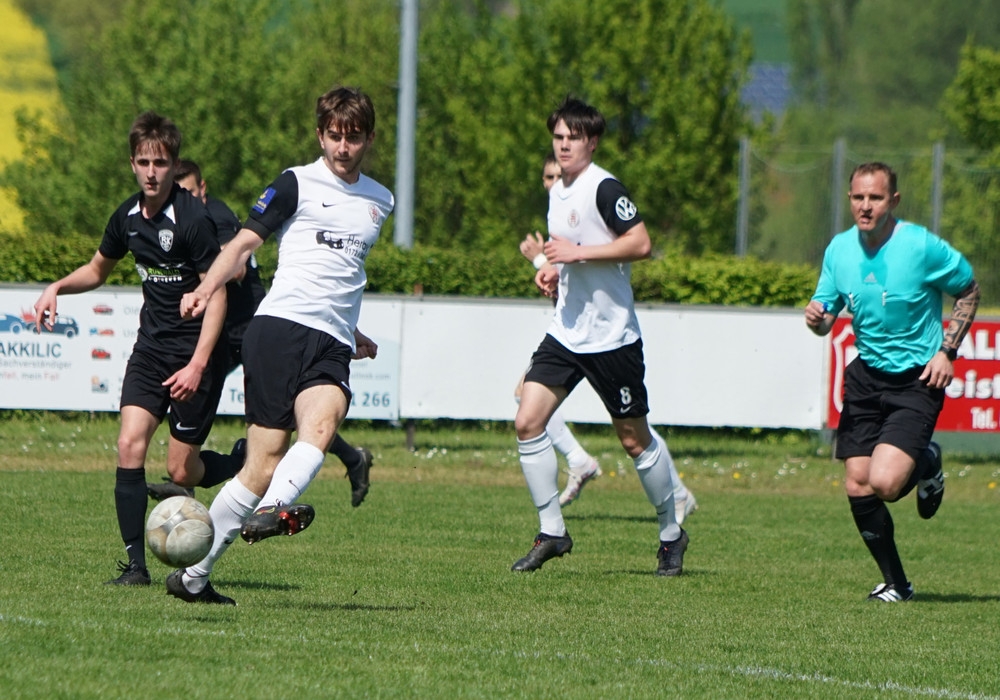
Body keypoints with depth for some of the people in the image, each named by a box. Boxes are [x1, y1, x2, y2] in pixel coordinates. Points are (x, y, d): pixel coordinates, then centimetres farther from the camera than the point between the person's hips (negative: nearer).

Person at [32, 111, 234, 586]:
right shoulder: (128, 217, 3)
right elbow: (97, 270, 22)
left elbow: (216, 294, -16)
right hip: (151, 345, 6)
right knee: (130, 445, -12)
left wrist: (197, 365, -22)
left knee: (181, 471, -4)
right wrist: (57, 288, 2)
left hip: (195, 351, -6)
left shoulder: (194, 219, -18)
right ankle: (135, 563, -7)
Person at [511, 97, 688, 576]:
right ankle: (551, 532, 0)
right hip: (565, 333, 8)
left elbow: (641, 244, -21)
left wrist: (578, 253, -22)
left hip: (611, 335, -8)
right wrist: (553, 269, 9)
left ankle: (671, 533, 20)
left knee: (634, 438, 3)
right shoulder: (557, 192, 14)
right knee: (527, 422, -7)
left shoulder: (604, 188, -13)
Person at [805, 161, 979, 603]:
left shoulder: (923, 247, -14)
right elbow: (827, 311, 8)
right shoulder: (839, 250, -1)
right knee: (857, 488, -2)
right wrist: (817, 318, -16)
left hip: (918, 380, -5)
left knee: (884, 483, -20)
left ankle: (926, 466, 17)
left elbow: (968, 291, -1)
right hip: (866, 376, 5)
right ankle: (895, 583, 17)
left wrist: (947, 352, -8)